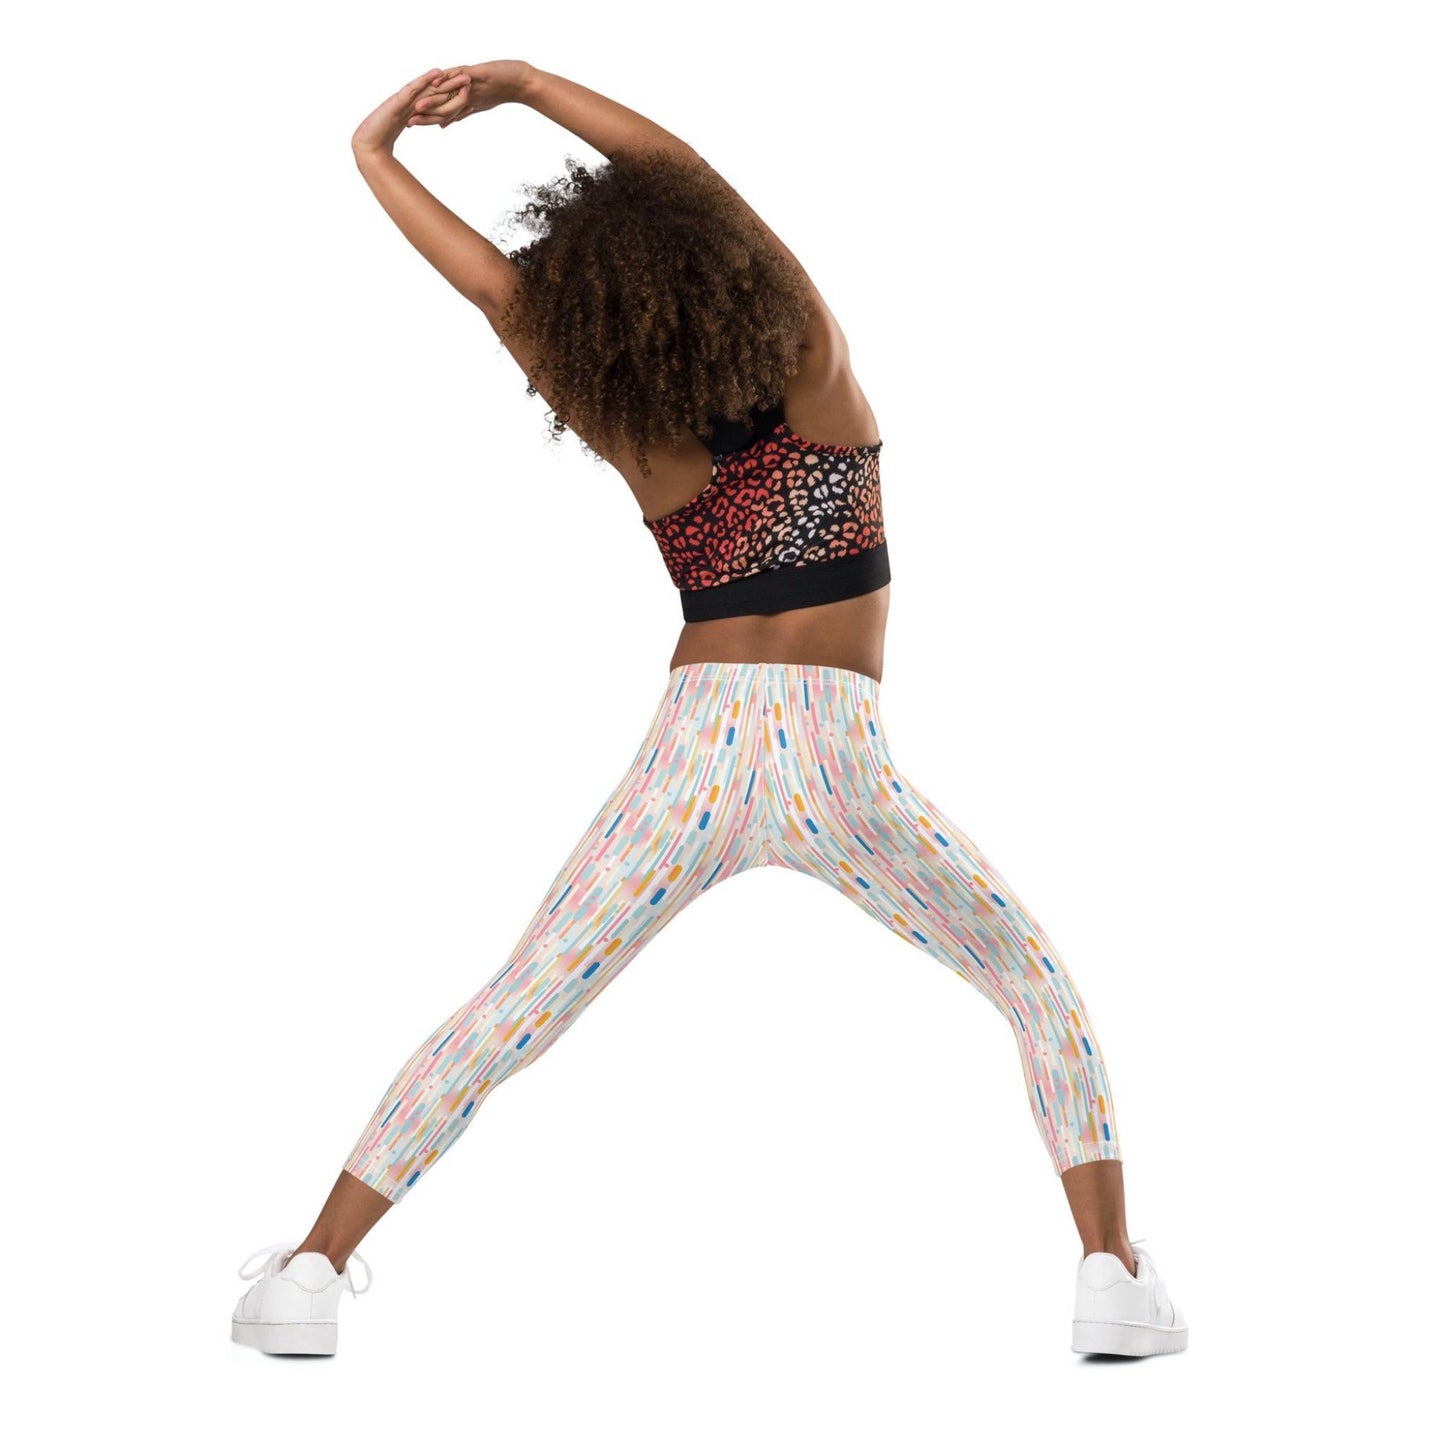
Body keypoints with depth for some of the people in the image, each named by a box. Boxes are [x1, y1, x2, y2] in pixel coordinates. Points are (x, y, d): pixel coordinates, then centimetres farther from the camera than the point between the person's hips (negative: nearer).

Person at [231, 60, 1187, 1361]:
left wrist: (373, 153, 13)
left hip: (692, 755, 2)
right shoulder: (815, 367, -5)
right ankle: (1115, 1278, 9)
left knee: (506, 1016, 13)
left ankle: (313, 1272, 15)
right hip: (837, 762, -2)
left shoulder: (628, 436, 0)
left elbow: (493, 284, 0)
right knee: (1043, 991, 17)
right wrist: (524, 84, 0)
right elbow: (684, 174, -1)